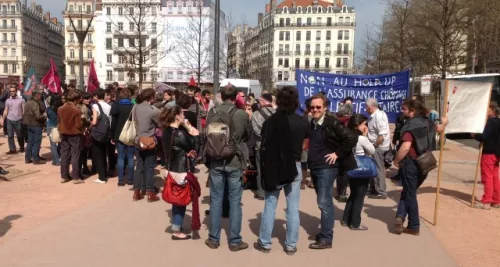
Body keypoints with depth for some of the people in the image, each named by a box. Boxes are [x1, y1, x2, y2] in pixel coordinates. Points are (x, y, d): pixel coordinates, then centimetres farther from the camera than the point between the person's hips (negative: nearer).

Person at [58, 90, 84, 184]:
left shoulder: (60, 109, 1)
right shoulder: (76, 110, -17)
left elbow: (59, 122, 10)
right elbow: (79, 125, -16)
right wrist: (82, 119, 2)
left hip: (64, 134, 5)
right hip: (75, 135, -5)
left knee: (64, 155, 11)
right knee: (75, 156, 1)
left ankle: (64, 176, 16)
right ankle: (76, 177, 4)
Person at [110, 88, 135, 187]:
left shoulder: (116, 106, -2)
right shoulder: (133, 107, 2)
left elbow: (113, 122, -4)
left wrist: (112, 136, 1)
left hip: (119, 136, -1)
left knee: (121, 157, 2)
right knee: (130, 157, 5)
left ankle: (121, 180, 1)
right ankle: (130, 179, 6)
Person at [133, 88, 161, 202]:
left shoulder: (136, 108, 0)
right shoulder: (154, 111, -17)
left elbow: (135, 121, 11)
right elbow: (160, 124, -4)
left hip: (138, 141, 5)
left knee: (139, 167, 12)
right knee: (149, 168, 3)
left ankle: (137, 192, 16)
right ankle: (150, 194, 9)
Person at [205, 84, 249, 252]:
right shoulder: (242, 114, -8)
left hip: (215, 161, 2)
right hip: (235, 161, -2)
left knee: (215, 200, 10)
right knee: (235, 201, 6)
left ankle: (213, 239, 18)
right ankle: (234, 241, 12)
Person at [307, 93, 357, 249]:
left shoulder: (332, 123, -14)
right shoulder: (312, 124, 9)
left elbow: (352, 138, -20)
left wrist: (337, 154, -15)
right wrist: (310, 162, 10)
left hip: (327, 168, -7)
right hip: (314, 168, 8)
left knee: (324, 203, -7)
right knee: (325, 202, 16)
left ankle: (326, 239, -1)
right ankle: (325, 231, 26)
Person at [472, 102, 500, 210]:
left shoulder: (490, 121, -16)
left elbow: (484, 137, -22)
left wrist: (474, 135, -6)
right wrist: (477, 135, 10)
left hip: (488, 153, -9)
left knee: (487, 178, -3)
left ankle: (486, 202, 2)